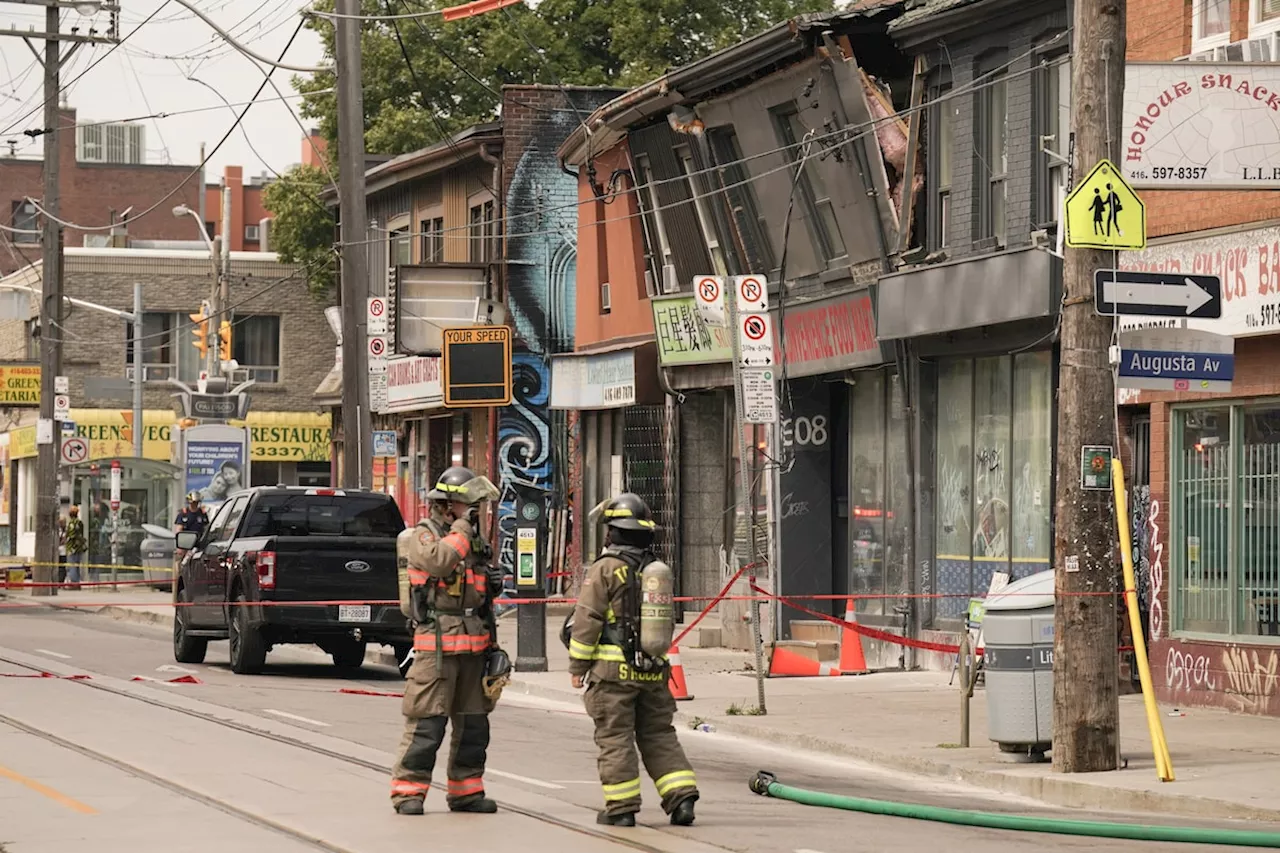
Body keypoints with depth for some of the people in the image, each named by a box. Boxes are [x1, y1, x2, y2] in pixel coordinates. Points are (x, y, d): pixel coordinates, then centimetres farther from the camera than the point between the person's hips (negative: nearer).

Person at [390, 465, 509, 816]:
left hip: (474, 647, 7)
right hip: (437, 646, -7)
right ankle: (408, 790, -3)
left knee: (474, 723, 10)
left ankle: (466, 791, 19)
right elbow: (440, 561, -26)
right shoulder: (420, 537, -4)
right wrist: (461, 528, -15)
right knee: (427, 723, -9)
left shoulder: (476, 543, 18)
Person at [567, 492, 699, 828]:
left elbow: (587, 621, -10)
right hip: (654, 670, 6)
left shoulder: (606, 568, -9)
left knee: (615, 738, 0)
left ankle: (621, 808, 2)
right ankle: (681, 796, 2)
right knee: (659, 736, 12)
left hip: (613, 670, -6)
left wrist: (578, 666, -3)